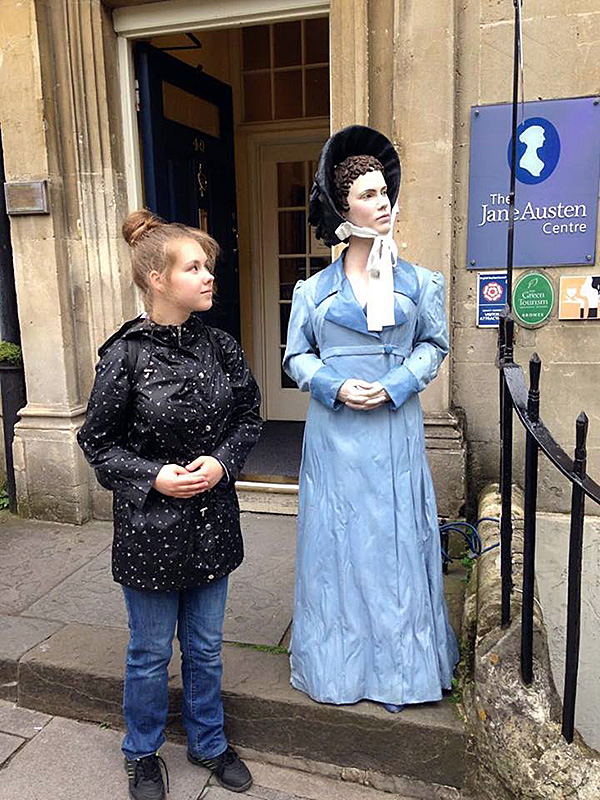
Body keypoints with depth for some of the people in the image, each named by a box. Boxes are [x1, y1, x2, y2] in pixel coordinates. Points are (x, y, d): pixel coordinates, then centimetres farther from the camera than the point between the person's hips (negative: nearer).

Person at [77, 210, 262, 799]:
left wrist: (221, 462, -9)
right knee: (151, 652, 15)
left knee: (205, 646, 20)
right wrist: (153, 477, -18)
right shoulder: (125, 355, -14)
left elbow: (249, 416, 7)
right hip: (150, 525, -3)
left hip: (212, 521, 4)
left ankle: (208, 743, 45)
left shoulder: (220, 347, -3)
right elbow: (97, 442, -6)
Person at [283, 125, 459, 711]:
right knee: (336, 539, 7)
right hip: (334, 432, 0)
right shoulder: (315, 289, 2)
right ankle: (339, 662, 26)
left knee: (396, 538, 8)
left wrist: (397, 385, -8)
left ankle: (396, 664, 27)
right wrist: (336, 387, -12)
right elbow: (296, 356, 6)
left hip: (395, 429, 1)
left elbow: (434, 343, 9)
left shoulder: (417, 282, 4)